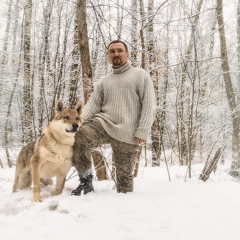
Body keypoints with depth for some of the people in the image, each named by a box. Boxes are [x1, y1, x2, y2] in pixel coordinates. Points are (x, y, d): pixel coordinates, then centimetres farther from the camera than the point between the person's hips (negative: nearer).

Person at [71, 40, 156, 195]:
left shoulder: (140, 75, 6)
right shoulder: (103, 82, 18)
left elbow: (149, 105, -2)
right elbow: (92, 105, 9)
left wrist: (143, 131, -12)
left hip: (127, 134, -2)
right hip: (104, 122, 3)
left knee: (125, 176, 3)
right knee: (80, 136, -27)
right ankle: (86, 178, -9)